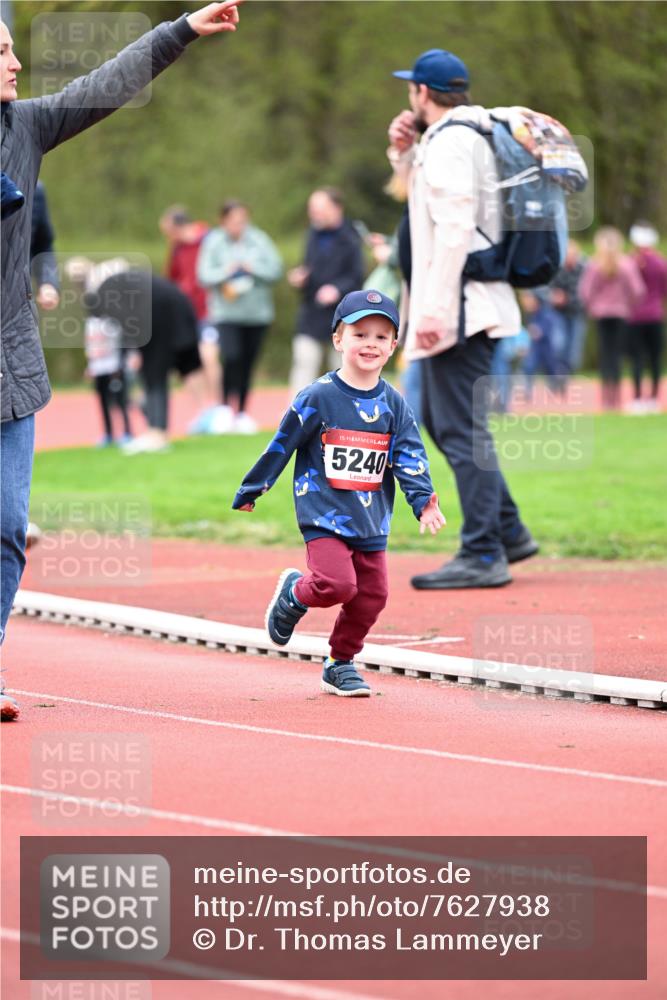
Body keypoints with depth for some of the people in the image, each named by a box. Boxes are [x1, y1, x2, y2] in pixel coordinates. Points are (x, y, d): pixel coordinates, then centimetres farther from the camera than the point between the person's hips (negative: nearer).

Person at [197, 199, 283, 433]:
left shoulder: (258, 240, 0)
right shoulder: (214, 242, -2)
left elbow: (275, 269, -1)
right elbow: (204, 276, -4)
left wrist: (252, 268, -15)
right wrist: (225, 272, -20)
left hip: (257, 312, 2)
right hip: (227, 312, -2)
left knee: (248, 363, 6)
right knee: (232, 356, -20)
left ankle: (242, 412, 18)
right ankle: (226, 407, -5)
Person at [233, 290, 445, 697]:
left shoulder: (394, 404, 5)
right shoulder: (318, 397, -7)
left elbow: (410, 458, 1)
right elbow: (281, 446, -1)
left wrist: (423, 501, -16)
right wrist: (250, 491, 5)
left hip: (372, 521, 5)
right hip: (323, 513, -5)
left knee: (371, 596, 4)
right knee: (337, 584, -20)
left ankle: (341, 664, 24)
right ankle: (293, 593, 13)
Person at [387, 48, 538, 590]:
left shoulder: (448, 142, -13)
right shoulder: (474, 134, 18)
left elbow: (454, 228, -22)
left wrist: (433, 310, -24)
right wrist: (404, 154, 17)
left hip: (459, 308, -11)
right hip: (478, 304, 11)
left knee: (461, 429, -10)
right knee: (441, 420, 18)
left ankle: (483, 555, -12)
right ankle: (508, 531, 19)